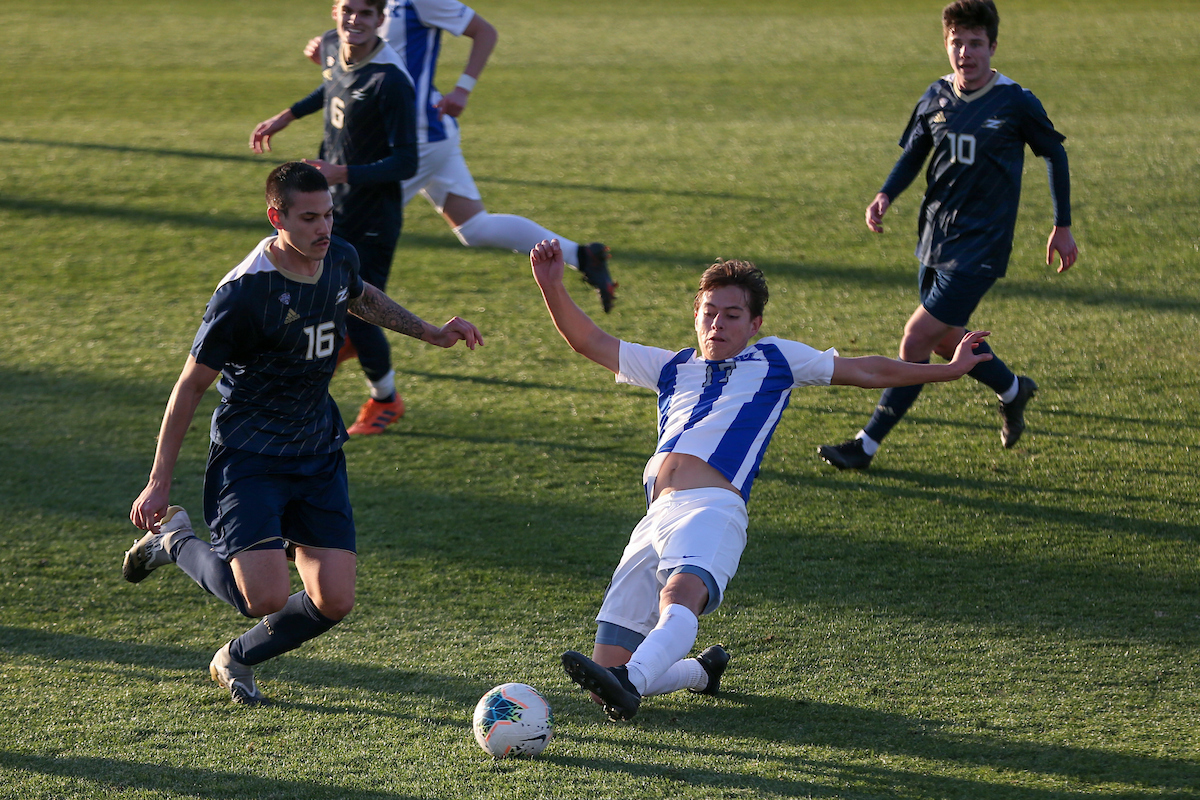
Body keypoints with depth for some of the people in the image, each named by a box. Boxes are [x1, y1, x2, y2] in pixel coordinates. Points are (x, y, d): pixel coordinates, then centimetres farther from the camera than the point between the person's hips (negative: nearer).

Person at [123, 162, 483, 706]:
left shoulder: (339, 259, -1)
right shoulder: (243, 293, -21)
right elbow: (191, 385, -12)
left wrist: (431, 334, 21)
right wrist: (159, 483, -10)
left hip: (319, 454, 6)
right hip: (248, 458, -6)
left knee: (334, 601, -4)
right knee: (267, 598, -21)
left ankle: (237, 661, 24)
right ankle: (174, 538, 8)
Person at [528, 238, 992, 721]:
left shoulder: (773, 359, 24)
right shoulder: (672, 368, 32)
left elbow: (865, 371, 30)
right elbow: (589, 342, 31)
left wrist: (950, 369, 32)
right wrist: (552, 287, 16)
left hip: (713, 507, -5)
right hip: (657, 516, 5)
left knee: (681, 594, -39)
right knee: (606, 668, -6)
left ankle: (628, 683, -62)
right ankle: (703, 670, 20)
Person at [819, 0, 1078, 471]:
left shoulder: (1016, 103, -12)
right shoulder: (936, 97, 1)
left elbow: (1054, 154, 3)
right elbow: (912, 154, 14)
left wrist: (1063, 228, 7)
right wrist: (886, 195, -6)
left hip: (979, 246, -6)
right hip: (934, 238, 6)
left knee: (916, 339, -11)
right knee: (946, 341, 18)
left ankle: (867, 446, -5)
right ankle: (1013, 390, 46)